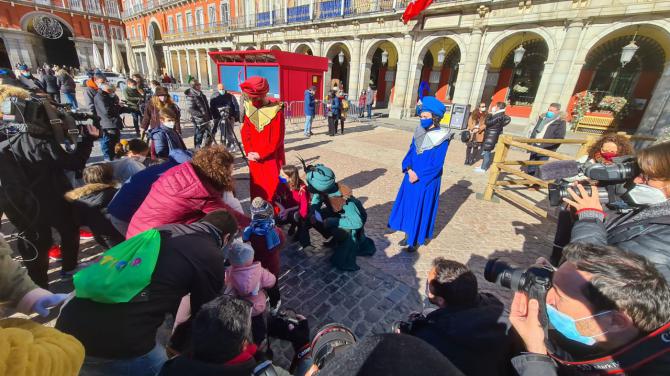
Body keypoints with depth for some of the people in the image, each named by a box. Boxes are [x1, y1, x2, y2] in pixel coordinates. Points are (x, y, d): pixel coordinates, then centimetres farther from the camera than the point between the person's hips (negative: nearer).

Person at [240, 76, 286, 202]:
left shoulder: (276, 111, -13)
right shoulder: (249, 108, 4)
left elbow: (277, 138, -14)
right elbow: (245, 133, 7)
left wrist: (260, 154, -15)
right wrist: (249, 152, -7)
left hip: (272, 159, -5)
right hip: (254, 159, 5)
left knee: (273, 189, 3)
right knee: (256, 189, 14)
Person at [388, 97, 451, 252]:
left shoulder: (442, 139, -15)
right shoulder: (419, 132, 2)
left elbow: (437, 165, -16)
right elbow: (410, 152, 4)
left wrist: (418, 175, -18)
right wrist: (409, 170, -12)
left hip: (427, 180, -6)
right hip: (412, 176, 6)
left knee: (421, 208, 5)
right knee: (408, 205, 13)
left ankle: (417, 240, 22)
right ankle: (409, 235, 31)